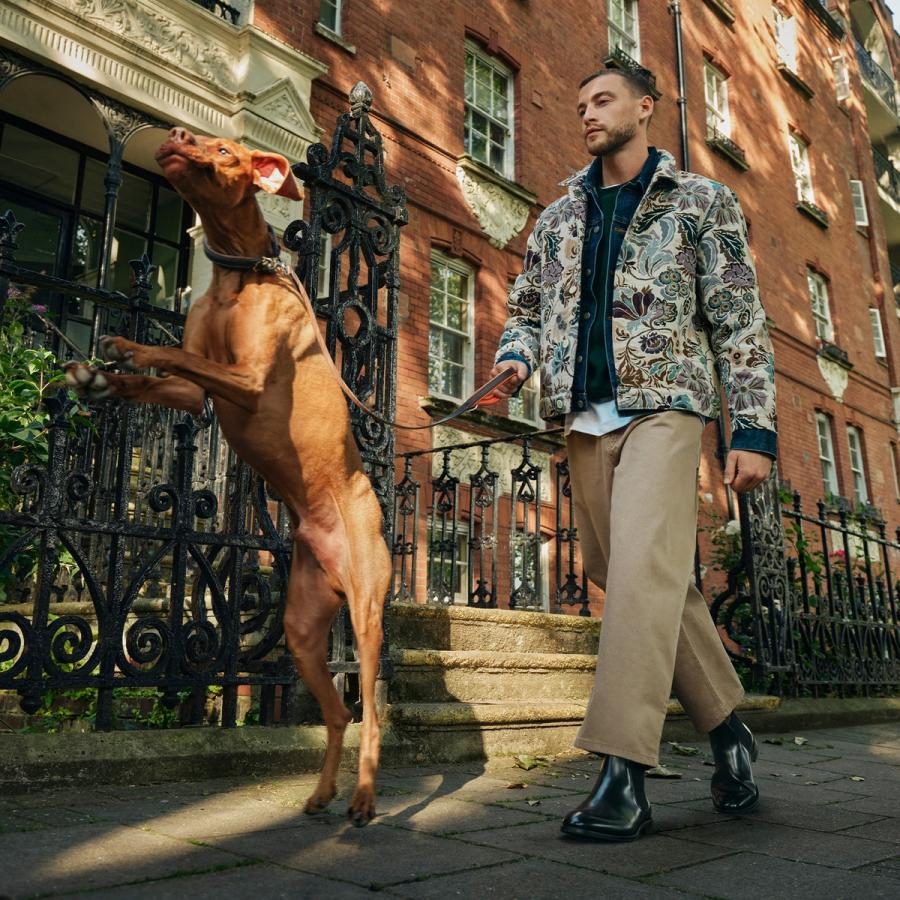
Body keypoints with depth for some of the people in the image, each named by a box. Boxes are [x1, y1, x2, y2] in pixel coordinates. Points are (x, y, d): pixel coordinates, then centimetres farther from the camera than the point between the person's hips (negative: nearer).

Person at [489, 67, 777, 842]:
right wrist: (514, 360, 0)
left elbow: (740, 322, 3)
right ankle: (726, 726, 21)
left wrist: (754, 428, -7)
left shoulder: (702, 203, 9)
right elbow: (526, 308, 24)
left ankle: (625, 774, -18)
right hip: (585, 419, 5)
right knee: (626, 579, 5)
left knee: (644, 571, -20)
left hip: (662, 407, -5)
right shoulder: (558, 217, 21)